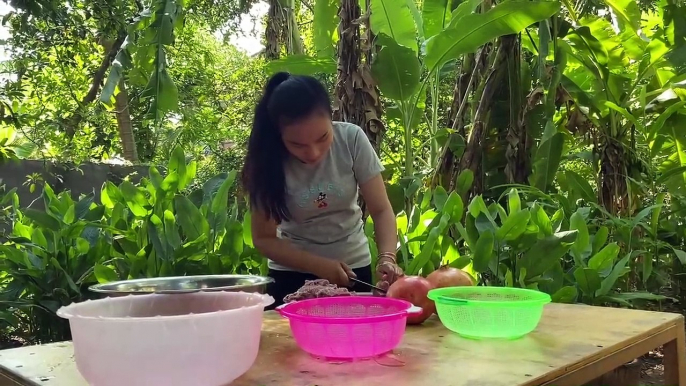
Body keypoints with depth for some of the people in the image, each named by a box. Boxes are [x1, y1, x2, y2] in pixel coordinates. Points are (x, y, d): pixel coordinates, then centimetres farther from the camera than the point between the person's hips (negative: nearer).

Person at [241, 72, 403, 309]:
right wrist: (320, 265, -24)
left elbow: (381, 210, -15)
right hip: (292, 273, 0)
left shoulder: (352, 139, -19)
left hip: (353, 267, 1)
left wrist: (387, 258, -32)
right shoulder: (268, 160, -19)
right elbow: (263, 238, -14)